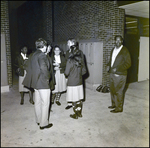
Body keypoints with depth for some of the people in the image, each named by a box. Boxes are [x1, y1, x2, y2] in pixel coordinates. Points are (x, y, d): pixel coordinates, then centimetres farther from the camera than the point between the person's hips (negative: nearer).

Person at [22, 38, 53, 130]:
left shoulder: (33, 55, 10)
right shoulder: (42, 55, -16)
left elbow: (29, 68, 13)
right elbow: (44, 68, -27)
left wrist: (34, 78, 16)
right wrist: (48, 77, -12)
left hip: (35, 82, 9)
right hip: (43, 83, -9)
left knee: (38, 102, 18)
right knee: (45, 103, 1)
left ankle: (38, 120, 32)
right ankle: (44, 123, 9)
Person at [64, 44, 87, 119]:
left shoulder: (70, 60, -17)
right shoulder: (81, 60, 0)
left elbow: (66, 73, -15)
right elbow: (84, 71, 7)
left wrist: (67, 75, 6)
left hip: (72, 83, -6)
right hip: (79, 82, 6)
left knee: (74, 100, 7)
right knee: (79, 99, 16)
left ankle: (76, 115, 19)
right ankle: (79, 113, 28)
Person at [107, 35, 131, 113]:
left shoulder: (125, 51, -10)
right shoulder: (113, 50, 12)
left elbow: (128, 63, -13)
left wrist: (117, 69, -19)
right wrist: (109, 65, 3)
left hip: (120, 75, -7)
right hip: (112, 73, 7)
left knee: (118, 92, -2)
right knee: (112, 90, 16)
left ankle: (119, 108, 10)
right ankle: (114, 104, 33)